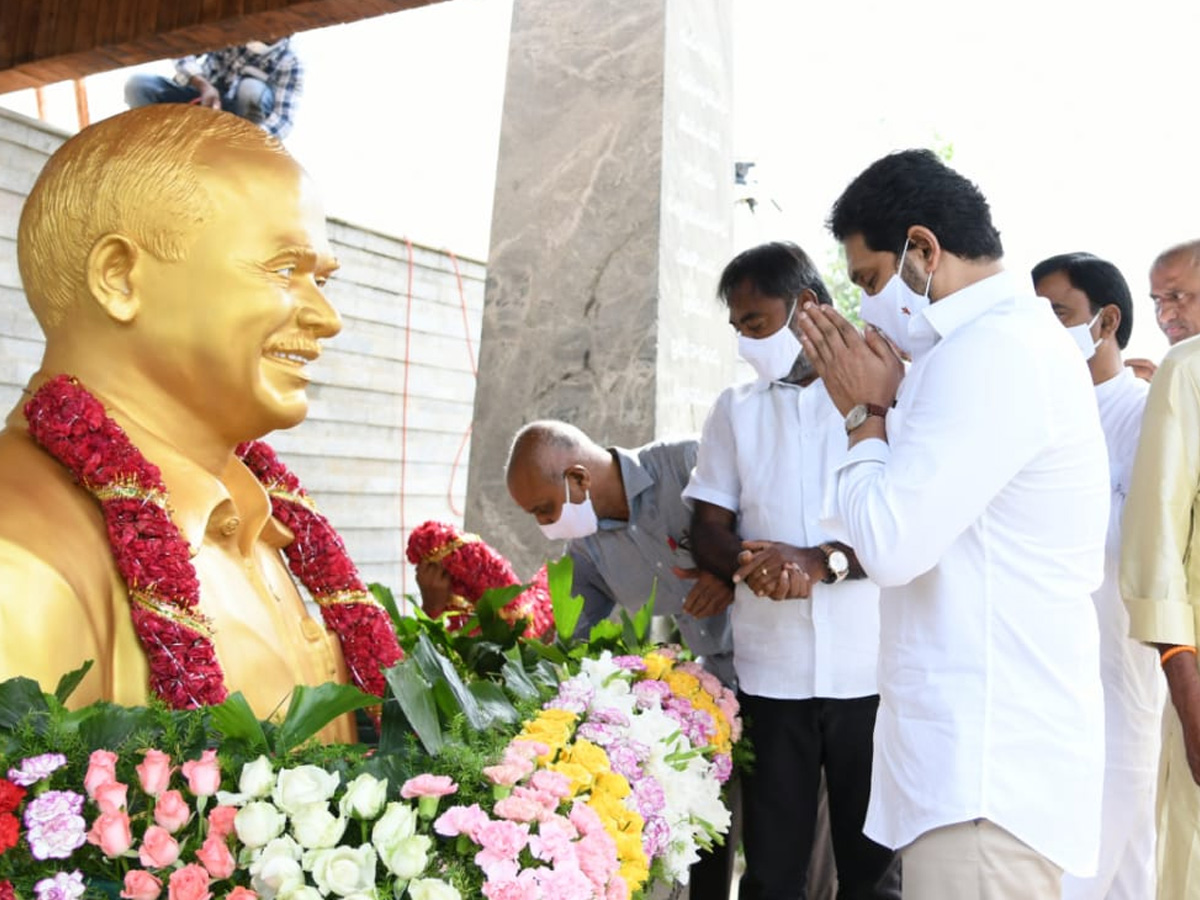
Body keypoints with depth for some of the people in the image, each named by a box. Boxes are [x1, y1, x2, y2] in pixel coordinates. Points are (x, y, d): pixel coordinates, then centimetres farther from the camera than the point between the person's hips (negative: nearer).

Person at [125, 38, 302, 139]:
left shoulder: (289, 64, -19)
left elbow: (283, 120, -28)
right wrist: (204, 85, -33)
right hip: (200, 95, 3)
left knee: (252, 89, -36)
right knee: (137, 85, -20)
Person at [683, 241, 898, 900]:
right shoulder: (735, 409, 14)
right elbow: (708, 528, 9)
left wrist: (824, 561, -19)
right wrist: (749, 566, -13)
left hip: (871, 671, -2)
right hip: (770, 673, 3)